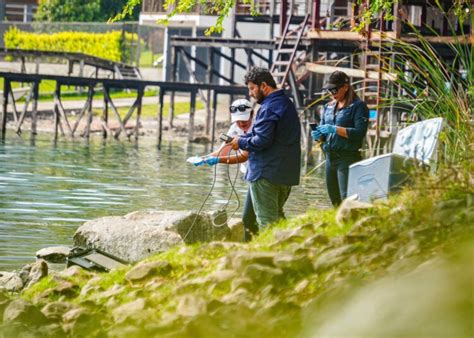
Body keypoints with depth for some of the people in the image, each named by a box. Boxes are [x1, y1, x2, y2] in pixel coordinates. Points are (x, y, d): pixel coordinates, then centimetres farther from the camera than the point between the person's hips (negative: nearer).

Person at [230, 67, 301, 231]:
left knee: (266, 220, -4)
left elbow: (262, 140, -23)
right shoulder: (287, 103, 15)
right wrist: (243, 137, 7)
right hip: (287, 173, 10)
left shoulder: (269, 108, -18)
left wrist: (241, 142, -7)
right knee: (277, 216, 19)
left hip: (266, 173, -10)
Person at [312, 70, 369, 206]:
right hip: (330, 158, 7)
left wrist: (334, 129, -21)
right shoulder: (329, 107, 16)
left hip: (348, 158, -7)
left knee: (347, 199, -15)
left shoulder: (358, 106, -5)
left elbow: (360, 133, -15)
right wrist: (318, 136, -3)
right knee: (334, 199, 10)